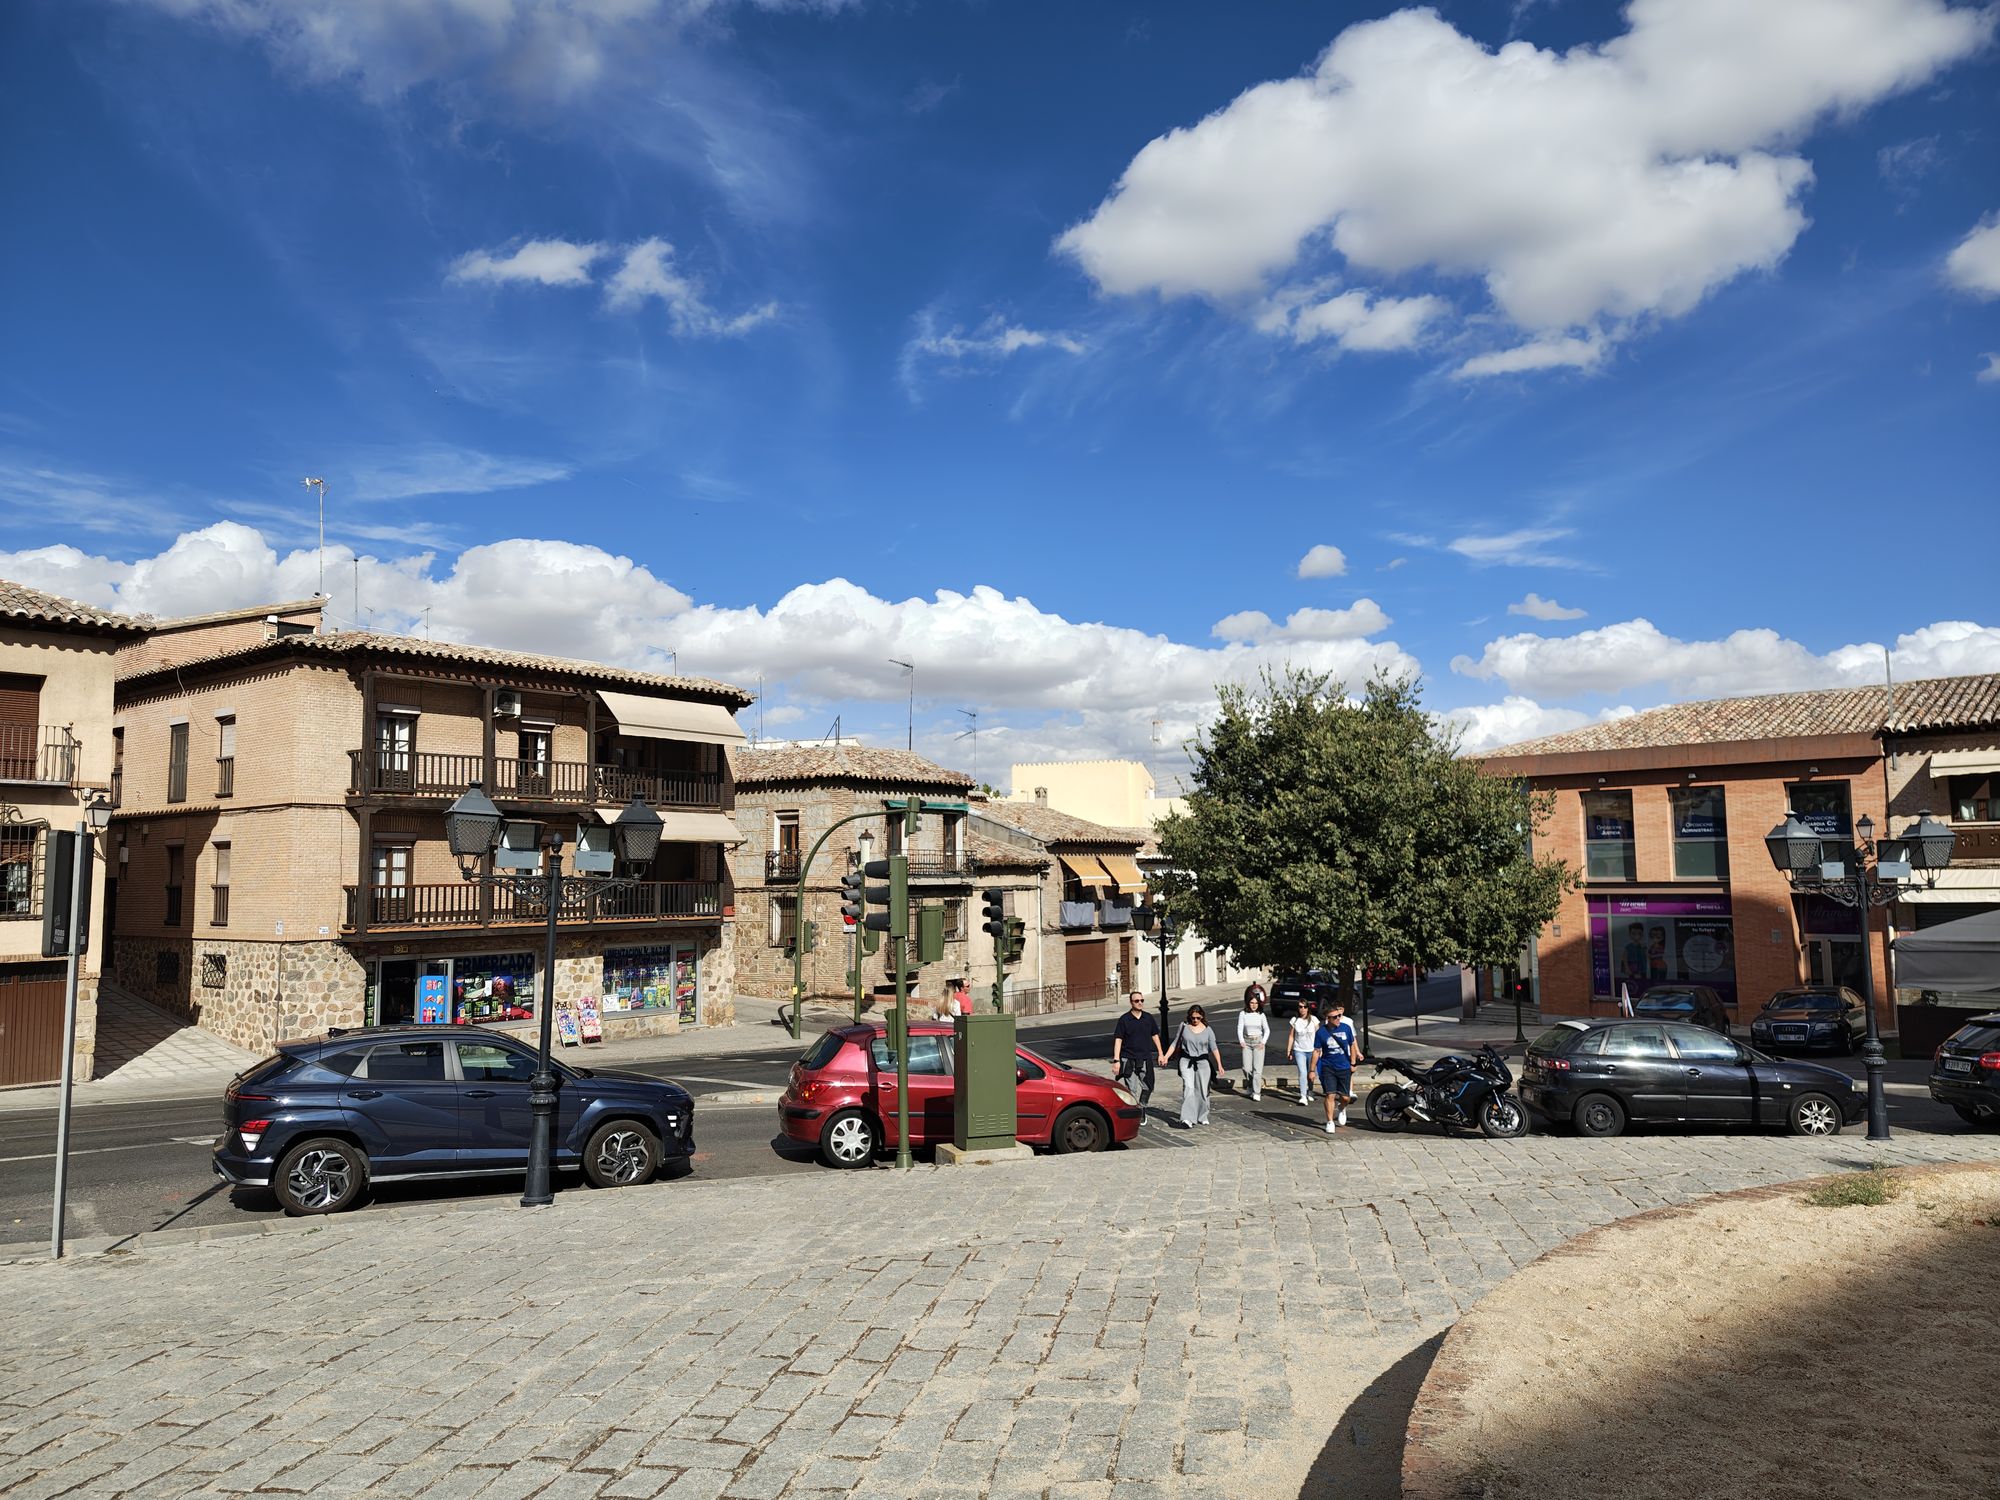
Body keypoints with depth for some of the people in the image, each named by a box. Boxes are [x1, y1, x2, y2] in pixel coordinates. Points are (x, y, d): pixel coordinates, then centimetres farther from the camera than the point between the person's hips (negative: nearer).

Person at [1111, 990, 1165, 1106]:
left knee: (1147, 1088, 12)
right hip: (1129, 1060, -4)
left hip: (1145, 1059, 4)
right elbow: (1118, 1039, -8)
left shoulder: (1148, 1018, 5)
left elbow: (1155, 1035, 16)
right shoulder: (1124, 1019, -7)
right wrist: (1116, 1060, -13)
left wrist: (1160, 1054, 15)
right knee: (1132, 1090, -6)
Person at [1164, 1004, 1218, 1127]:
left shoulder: (1208, 1030, 2)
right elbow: (1175, 1044, 9)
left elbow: (1213, 1048, -4)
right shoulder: (1184, 1026, 2)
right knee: (1188, 1088, -16)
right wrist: (1166, 1057, 1)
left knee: (1203, 1090, 6)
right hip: (1186, 1061, -1)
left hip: (1203, 1062, 1)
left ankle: (1202, 1117, 25)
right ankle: (1187, 1118, -24)